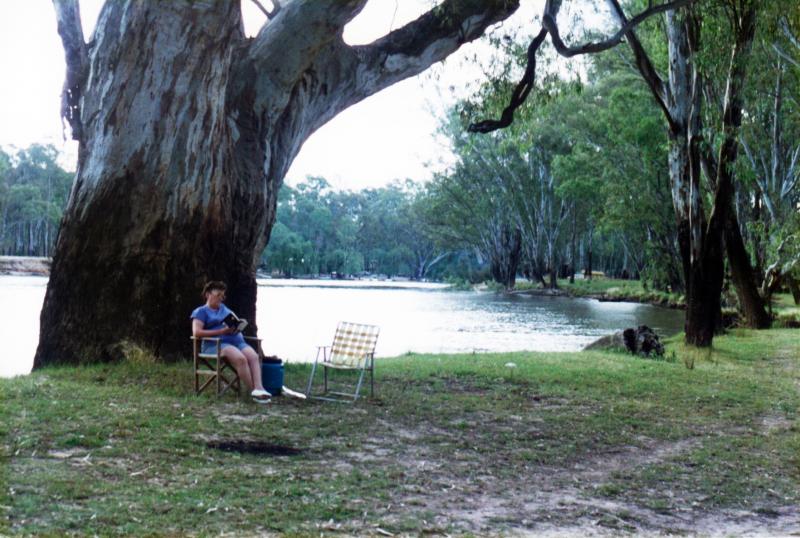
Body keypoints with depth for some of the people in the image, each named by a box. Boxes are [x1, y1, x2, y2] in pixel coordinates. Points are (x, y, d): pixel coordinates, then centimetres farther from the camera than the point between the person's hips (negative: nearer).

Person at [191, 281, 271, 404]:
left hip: (237, 341, 6)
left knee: (253, 356, -27)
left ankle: (259, 388, -42)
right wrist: (221, 331, -13)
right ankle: (253, 391, -34)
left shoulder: (224, 308, 30)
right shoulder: (201, 311, 9)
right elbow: (196, 332, -6)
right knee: (240, 358, -34)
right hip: (216, 344, -6)